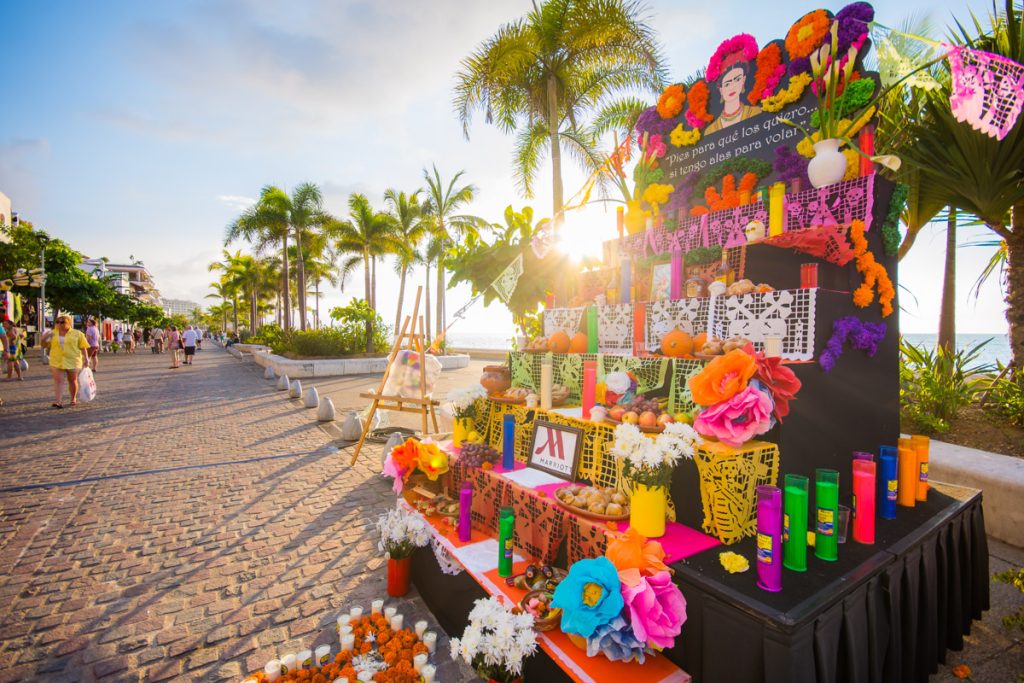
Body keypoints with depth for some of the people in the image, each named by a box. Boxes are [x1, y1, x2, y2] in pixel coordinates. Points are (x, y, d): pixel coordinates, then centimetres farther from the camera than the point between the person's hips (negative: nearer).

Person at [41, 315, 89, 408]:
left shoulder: (77, 334, 2)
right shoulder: (53, 333, 8)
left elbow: (83, 347, 1)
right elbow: (45, 343, 15)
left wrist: (86, 359, -6)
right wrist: (45, 338, -7)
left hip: (72, 361, -2)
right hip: (57, 362, 2)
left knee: (72, 380, 9)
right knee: (58, 380, -6)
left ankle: (73, 399, 24)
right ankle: (58, 401, -12)